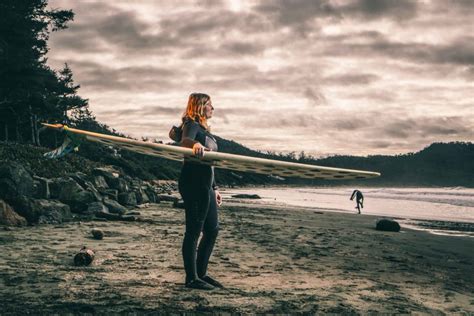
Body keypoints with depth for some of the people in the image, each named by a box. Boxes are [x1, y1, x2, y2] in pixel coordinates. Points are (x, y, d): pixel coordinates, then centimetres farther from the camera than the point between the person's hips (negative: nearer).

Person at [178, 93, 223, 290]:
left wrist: (214, 188, 25)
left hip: (205, 185, 10)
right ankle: (191, 278, -1)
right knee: (194, 231, -6)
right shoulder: (192, 125, -6)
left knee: (212, 229, 11)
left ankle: (201, 273, 20)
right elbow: (184, 141, -31)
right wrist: (195, 144, -53)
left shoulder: (203, 128, 22)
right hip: (193, 184, -10)